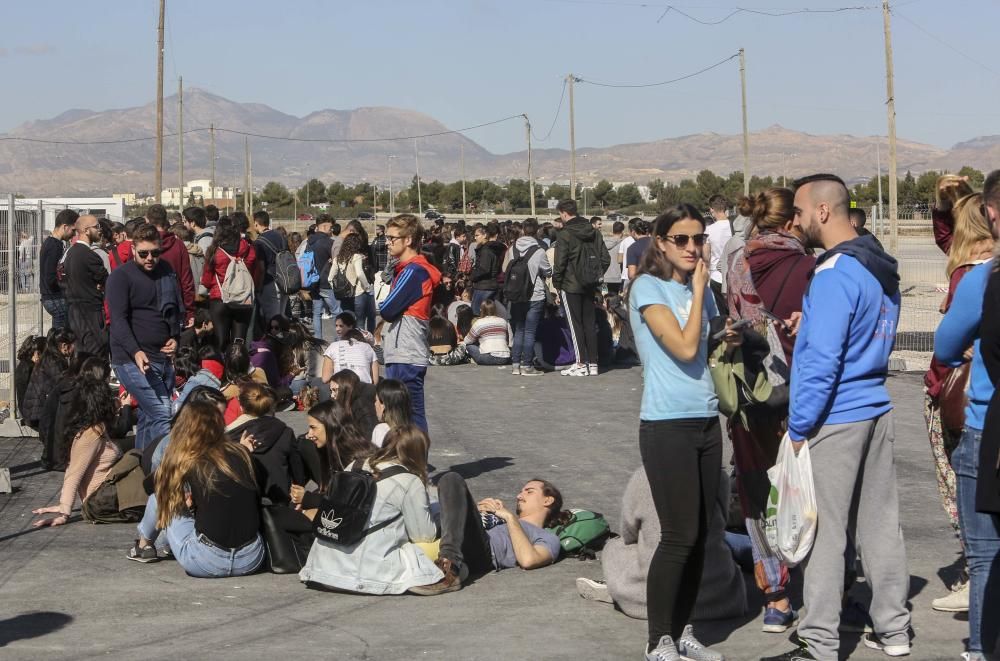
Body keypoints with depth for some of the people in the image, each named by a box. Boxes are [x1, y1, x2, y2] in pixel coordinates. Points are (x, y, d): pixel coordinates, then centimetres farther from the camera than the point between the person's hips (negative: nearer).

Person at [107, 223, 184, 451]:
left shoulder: (167, 272, 13)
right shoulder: (121, 276, -7)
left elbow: (179, 309, 22)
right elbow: (119, 319, -16)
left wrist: (175, 337, 4)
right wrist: (136, 352, -29)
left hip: (163, 358, 7)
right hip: (132, 361, -7)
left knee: (149, 418, 13)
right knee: (163, 415, -17)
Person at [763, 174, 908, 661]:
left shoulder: (835, 274, -18)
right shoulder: (881, 268, 11)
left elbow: (822, 361, -21)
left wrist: (799, 427, -15)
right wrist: (809, 326, 10)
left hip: (834, 420, -9)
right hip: (875, 410, 9)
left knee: (824, 532, -4)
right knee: (880, 521, 14)